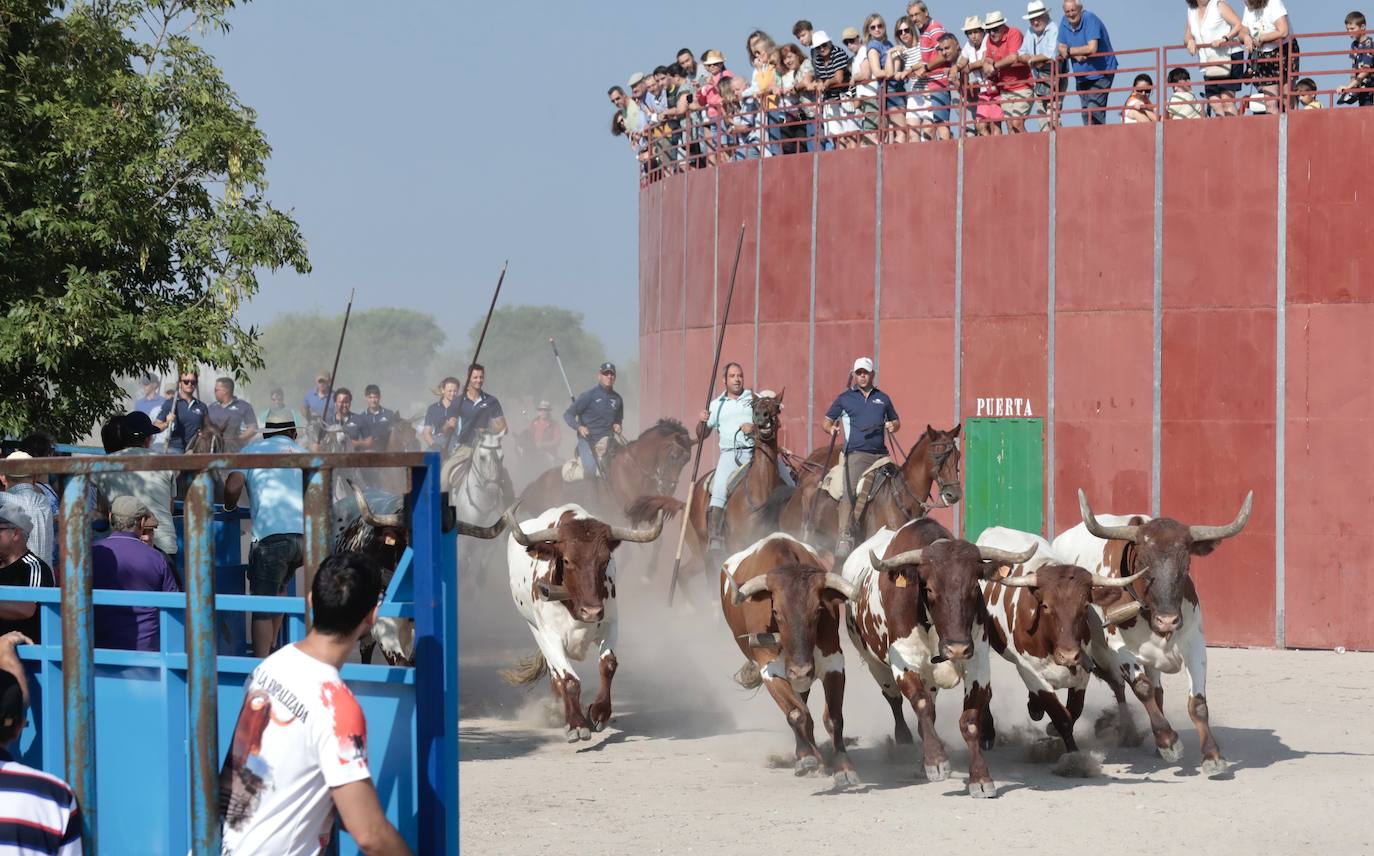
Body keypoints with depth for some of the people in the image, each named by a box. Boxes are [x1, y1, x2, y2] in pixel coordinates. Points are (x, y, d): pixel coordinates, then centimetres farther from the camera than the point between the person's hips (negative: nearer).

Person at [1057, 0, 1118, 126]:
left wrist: (1069, 51, -16)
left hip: (1100, 74, -7)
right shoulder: (1065, 22, 2)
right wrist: (1075, 55, -17)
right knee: (1085, 113, 8)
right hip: (1081, 76, 7)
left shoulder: (1090, 19, -19)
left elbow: (1092, 48, -28)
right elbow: (1061, 48, 4)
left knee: (1093, 112, -18)